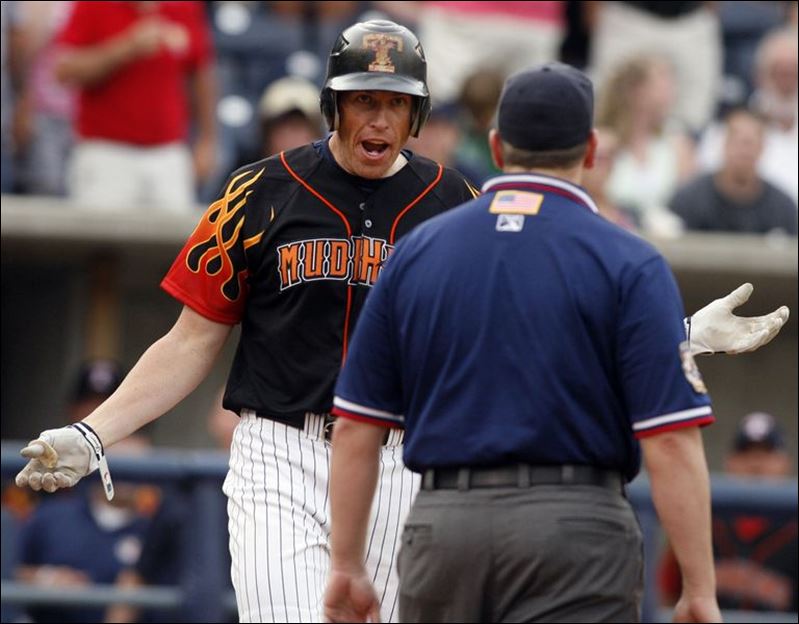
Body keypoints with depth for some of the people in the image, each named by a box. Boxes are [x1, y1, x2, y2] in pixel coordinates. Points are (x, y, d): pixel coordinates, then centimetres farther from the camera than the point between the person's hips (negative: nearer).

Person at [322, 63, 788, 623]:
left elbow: (356, 426, 8)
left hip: (440, 526, 4)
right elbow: (671, 440, -9)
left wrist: (347, 566, 15)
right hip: (578, 532, -3)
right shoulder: (630, 265, -2)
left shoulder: (415, 252, 9)